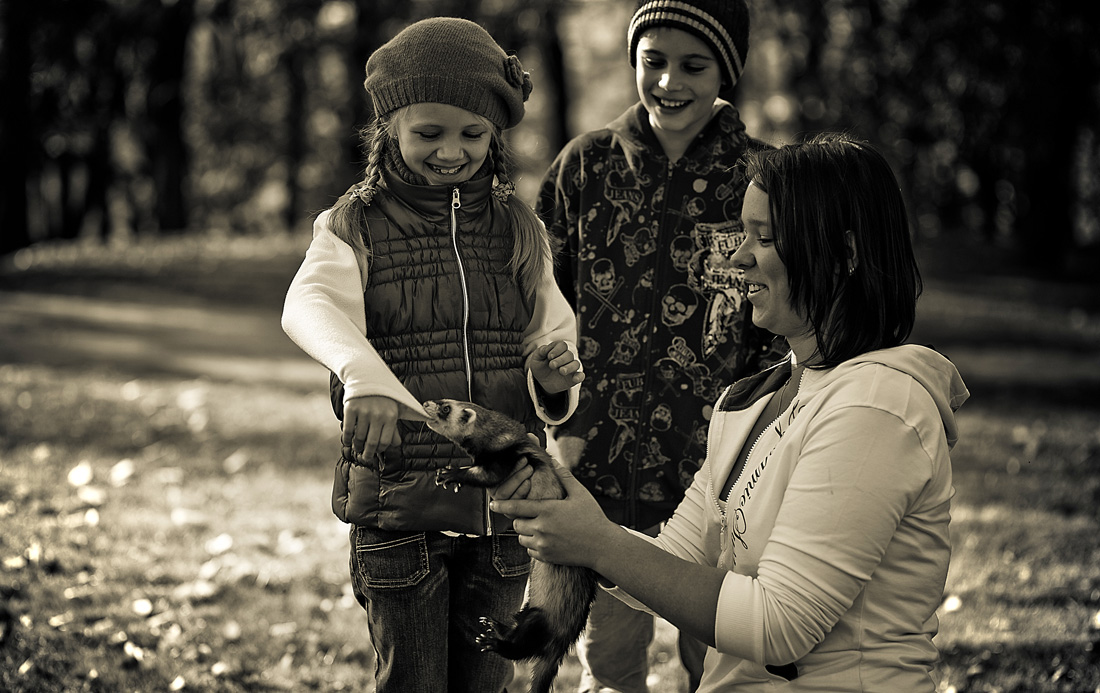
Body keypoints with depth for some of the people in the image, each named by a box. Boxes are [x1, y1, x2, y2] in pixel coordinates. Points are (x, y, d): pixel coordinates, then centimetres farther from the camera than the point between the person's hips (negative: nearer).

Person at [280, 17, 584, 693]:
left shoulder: (519, 230, 7)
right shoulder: (354, 227, -3)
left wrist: (554, 376, -15)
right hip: (397, 502, -3)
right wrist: (364, 375, -44)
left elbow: (550, 341, 11)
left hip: (503, 503, 3)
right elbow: (309, 305, -23)